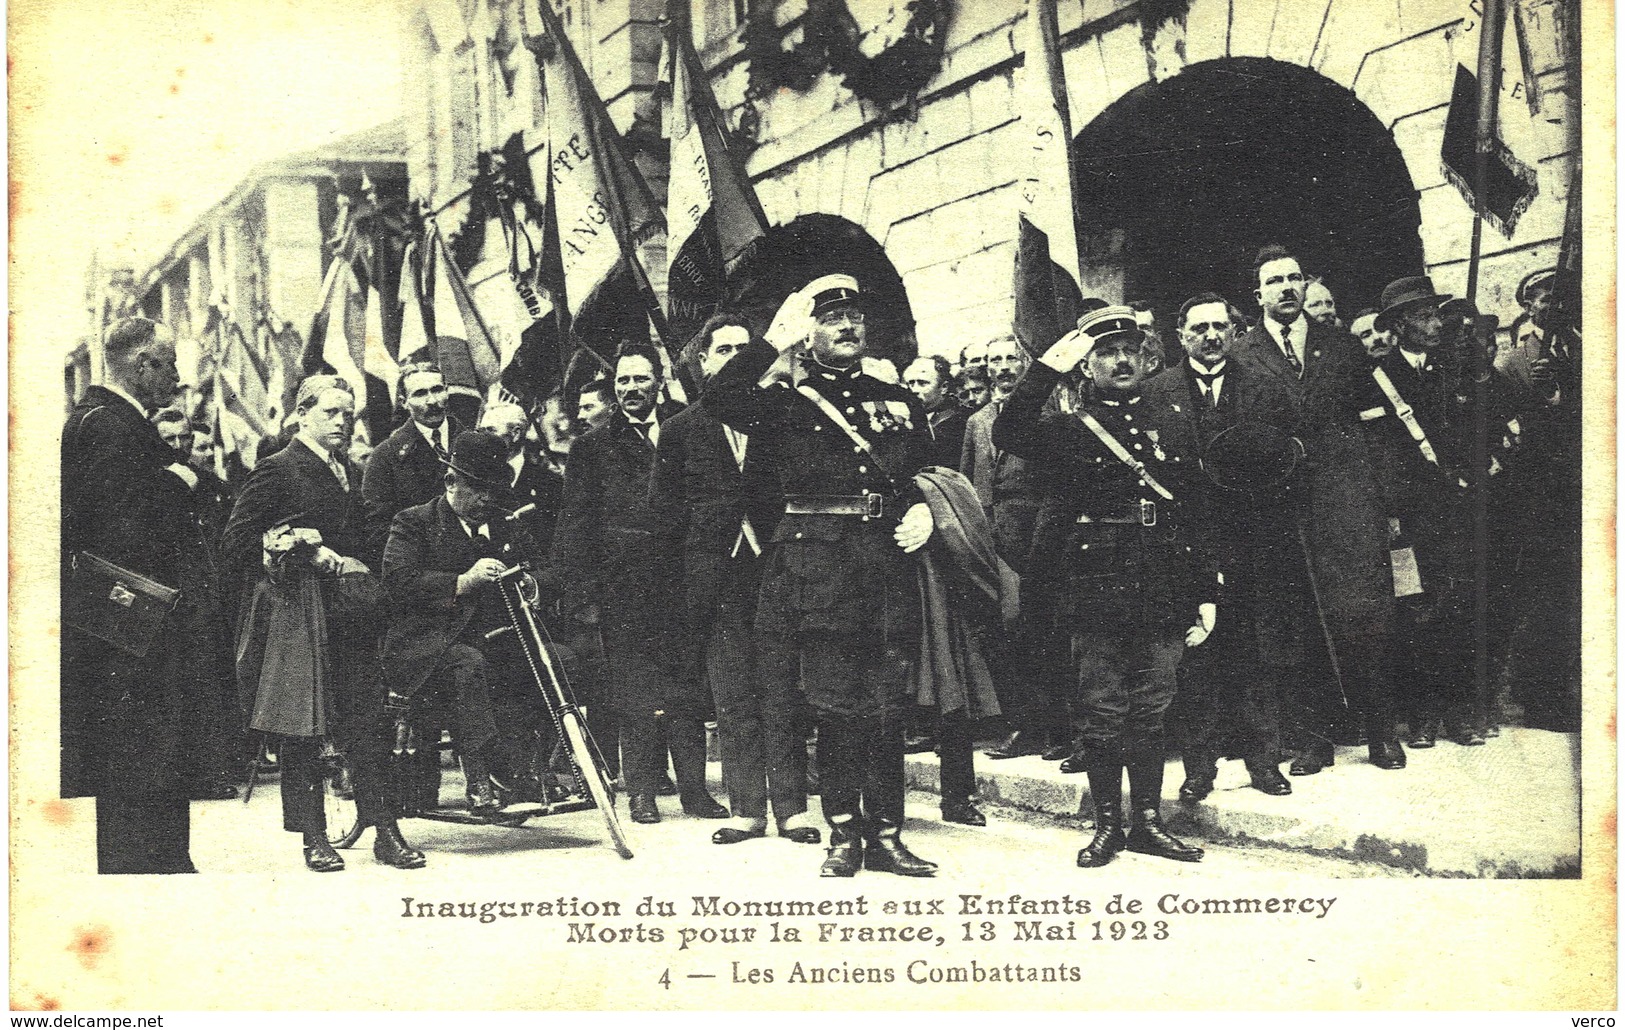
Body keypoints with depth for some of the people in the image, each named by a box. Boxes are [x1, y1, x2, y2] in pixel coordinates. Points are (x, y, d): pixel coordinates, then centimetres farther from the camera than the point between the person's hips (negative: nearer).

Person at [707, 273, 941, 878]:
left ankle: (885, 835, 11)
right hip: (818, 563, -3)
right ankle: (844, 837, 8)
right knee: (836, 706, -2)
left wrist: (923, 510, 5)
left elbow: (930, 475, 26)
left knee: (888, 707, 3)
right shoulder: (785, 403, 7)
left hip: (889, 560, 3)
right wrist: (774, 342, -11)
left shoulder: (900, 403, 18)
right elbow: (719, 401, -12)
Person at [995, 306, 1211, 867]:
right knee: (1102, 712, 3)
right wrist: (1048, 369, -23)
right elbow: (1007, 434, -17)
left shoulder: (1173, 425, 12)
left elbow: (1198, 515, 12)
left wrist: (1206, 594, 9)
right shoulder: (1069, 427, 3)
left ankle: (1148, 821, 17)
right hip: (1095, 589, -2)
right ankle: (1107, 825, 13)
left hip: (1162, 591, 3)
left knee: (1150, 710, 8)